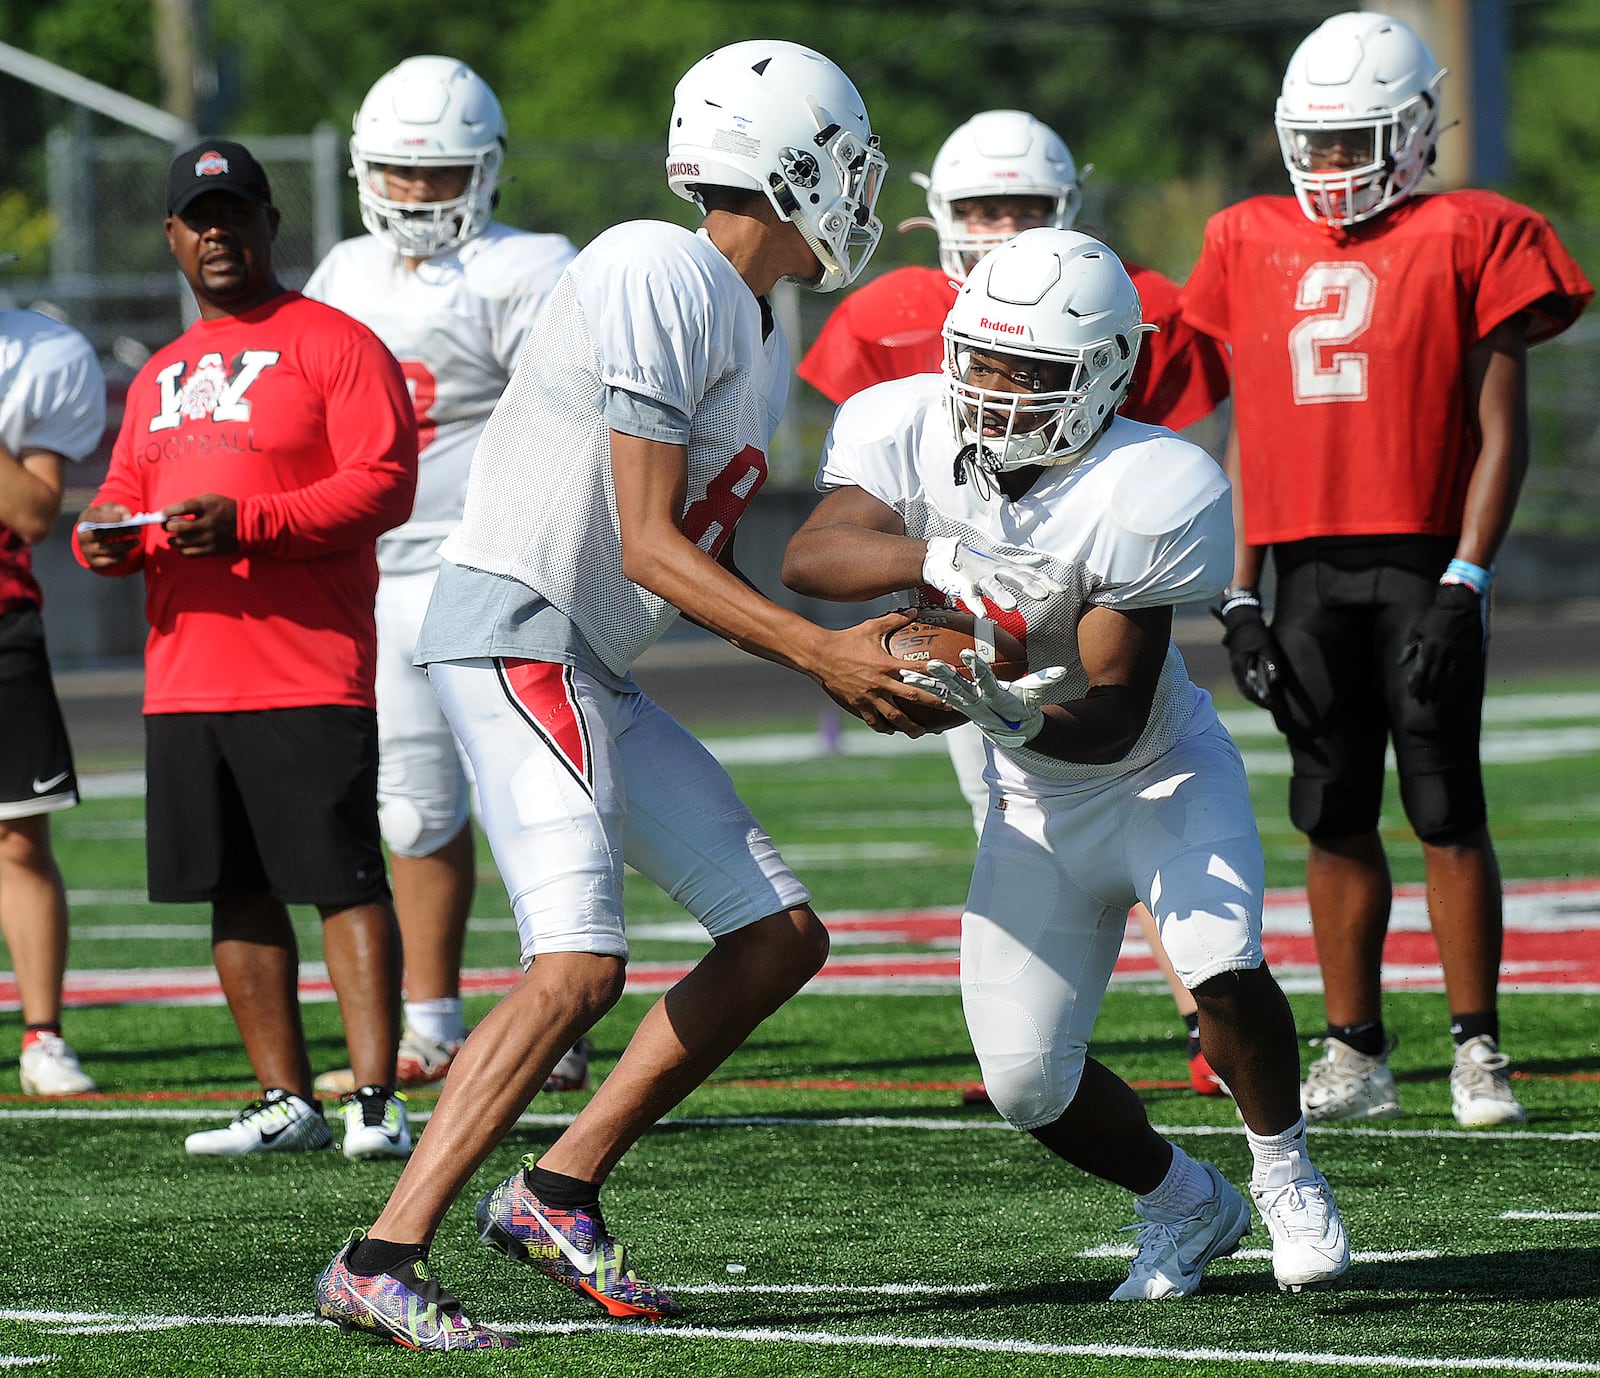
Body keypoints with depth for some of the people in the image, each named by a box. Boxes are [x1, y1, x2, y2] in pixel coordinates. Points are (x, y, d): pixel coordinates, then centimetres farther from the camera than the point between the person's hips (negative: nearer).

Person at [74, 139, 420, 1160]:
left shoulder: (335, 345, -2)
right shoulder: (163, 375, 21)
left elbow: (384, 485, -12)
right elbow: (128, 494, 26)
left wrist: (245, 522, -21)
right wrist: (108, 534, 0)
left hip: (309, 671, -7)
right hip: (186, 678, 7)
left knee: (344, 879, -9)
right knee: (238, 887, 8)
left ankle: (375, 1100, -11)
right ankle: (285, 1101, 15)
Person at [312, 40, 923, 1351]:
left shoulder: (759, 342, 15)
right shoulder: (658, 278, -16)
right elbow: (647, 547, -17)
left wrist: (842, 667, 7)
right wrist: (821, 650, -16)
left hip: (597, 674, 10)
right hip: (515, 629, -10)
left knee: (781, 937, 9)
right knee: (578, 967, -22)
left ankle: (557, 1194, 13)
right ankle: (379, 1263, -20)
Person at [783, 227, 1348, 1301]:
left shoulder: (1147, 495, -29)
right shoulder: (912, 433, -17)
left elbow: (1114, 722, -29)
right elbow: (811, 556, -35)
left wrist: (1022, 713, -50)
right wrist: (937, 557, -52)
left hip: (1161, 770, -4)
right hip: (1037, 806, 4)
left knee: (1223, 969, -28)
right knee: (1027, 1081, -3)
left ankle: (1287, 1179, 0)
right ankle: (1187, 1204, 26)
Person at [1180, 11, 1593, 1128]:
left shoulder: (1468, 240, -2)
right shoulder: (1255, 248, 12)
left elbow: (1502, 432, -4)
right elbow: (1247, 439, 15)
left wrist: (1466, 581, -12)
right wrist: (1240, 597, 9)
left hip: (1422, 563, -4)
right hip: (1308, 569, 4)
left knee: (1447, 813, -4)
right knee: (1334, 820, 6)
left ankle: (1478, 1054, 4)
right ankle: (1356, 1056, 13)